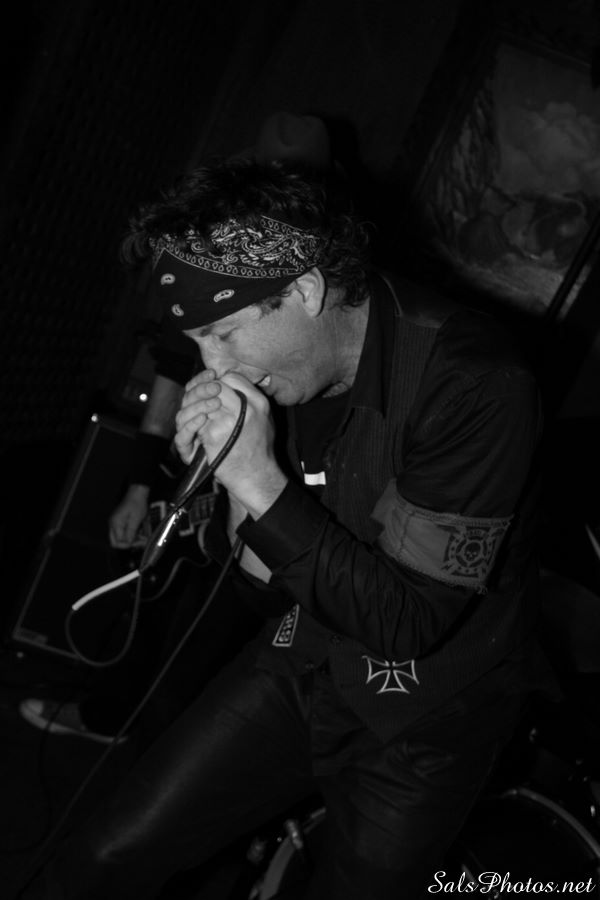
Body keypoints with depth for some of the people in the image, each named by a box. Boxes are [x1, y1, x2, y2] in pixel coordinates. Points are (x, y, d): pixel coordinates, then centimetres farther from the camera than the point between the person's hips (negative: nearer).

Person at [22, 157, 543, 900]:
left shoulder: (475, 386, -27)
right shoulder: (280, 368, -8)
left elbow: (410, 620, -26)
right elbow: (266, 588, -1)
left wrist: (262, 483, -31)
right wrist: (225, 483, -20)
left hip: (421, 725, -4)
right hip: (303, 666, 5)